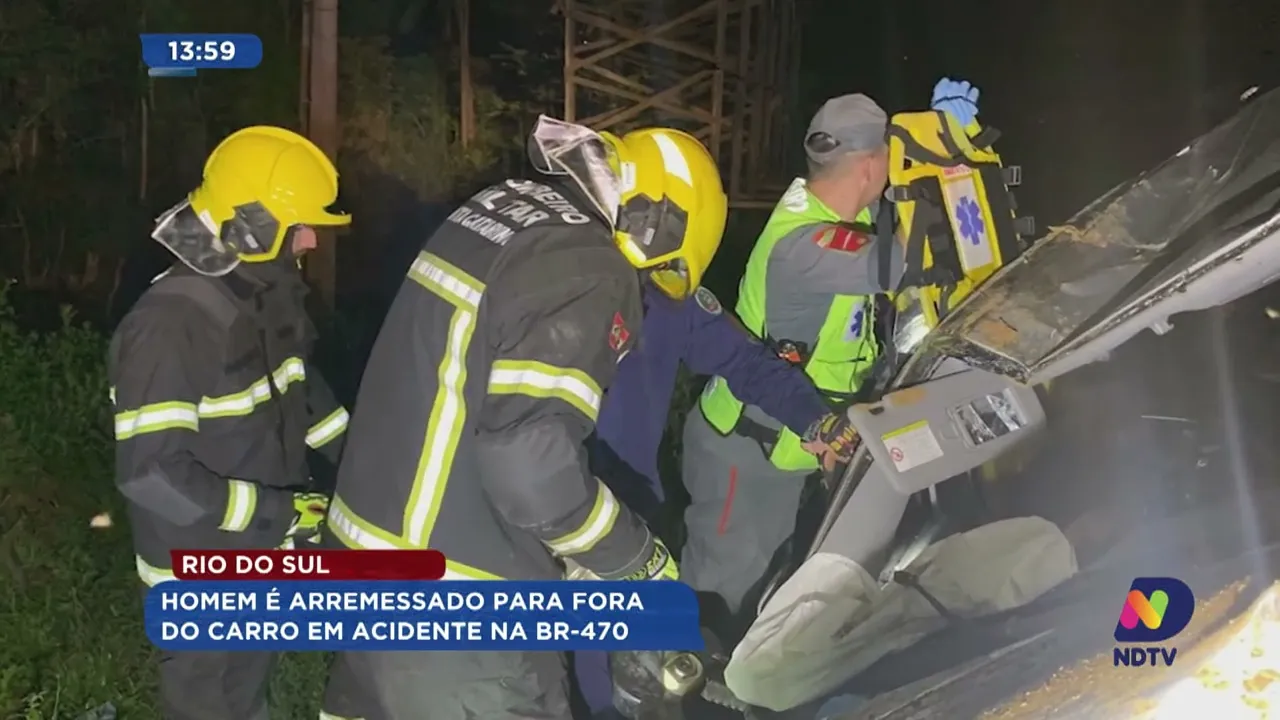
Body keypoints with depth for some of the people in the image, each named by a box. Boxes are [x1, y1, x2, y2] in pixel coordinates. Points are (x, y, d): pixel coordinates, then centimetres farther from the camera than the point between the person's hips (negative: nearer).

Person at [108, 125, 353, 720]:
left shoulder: (266, 295, -1)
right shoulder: (169, 324, -28)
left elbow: (297, 388, 15)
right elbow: (150, 472, -31)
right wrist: (280, 513, -27)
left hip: (262, 557, 8)